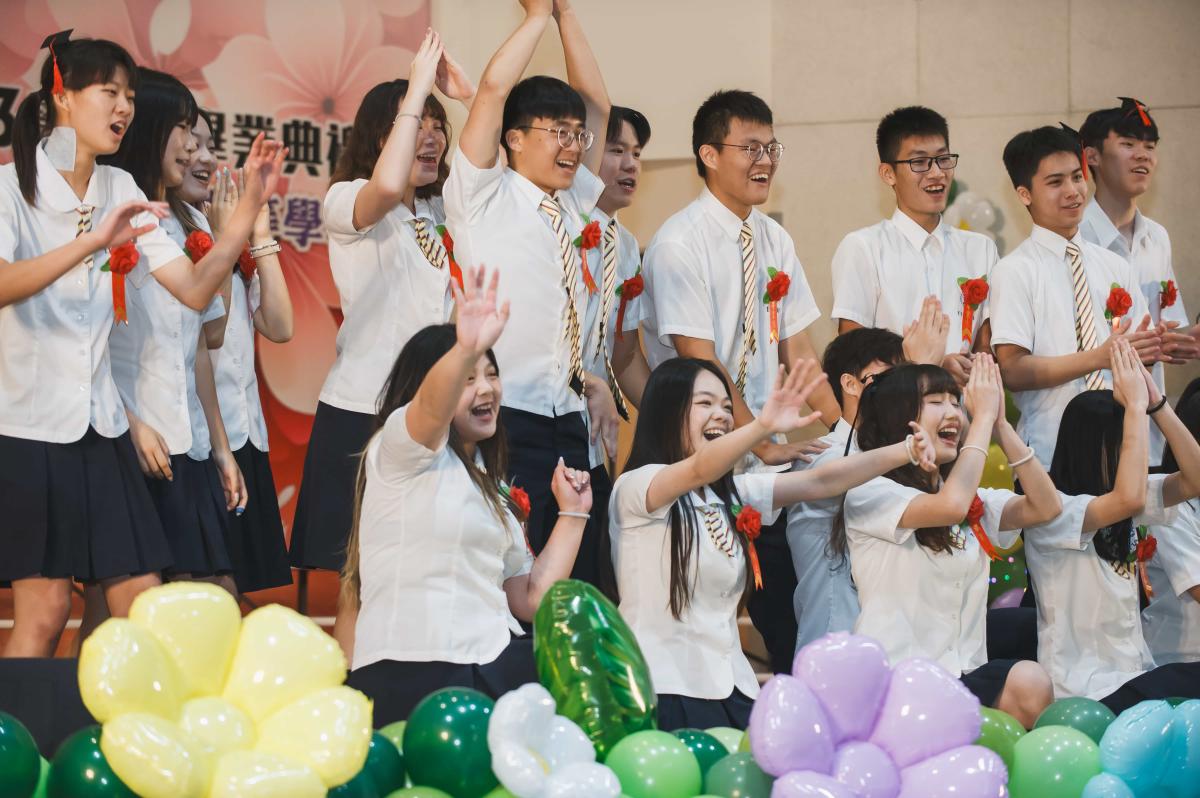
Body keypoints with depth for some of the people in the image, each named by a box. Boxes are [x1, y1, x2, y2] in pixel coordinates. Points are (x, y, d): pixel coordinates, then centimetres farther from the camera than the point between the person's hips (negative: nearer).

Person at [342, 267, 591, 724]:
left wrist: (572, 514, 19)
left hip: (493, 668, 7)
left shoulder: (493, 492, 25)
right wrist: (466, 351, -43)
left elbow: (530, 598, 21)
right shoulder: (399, 446, 2)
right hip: (408, 675, -7)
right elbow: (433, 404, -23)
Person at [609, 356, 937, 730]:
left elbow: (821, 482, 5)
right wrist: (763, 427, -44)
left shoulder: (734, 494, 13)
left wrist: (906, 451, -9)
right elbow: (698, 470, -28)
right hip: (663, 690, -6)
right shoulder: (635, 487, -8)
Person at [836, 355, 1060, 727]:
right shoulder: (868, 493, -4)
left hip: (966, 675, 6)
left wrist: (1001, 426, 1)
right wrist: (983, 418, -9)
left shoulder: (974, 501, 19)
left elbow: (1045, 507, 6)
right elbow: (950, 506, -20)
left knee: (1030, 683, -30)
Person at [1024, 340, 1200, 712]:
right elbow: (1129, 499, -29)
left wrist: (1156, 403, -6)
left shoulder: (1120, 496, 13)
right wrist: (1136, 406, -22)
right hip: (1085, 693, -8)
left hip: (1135, 673, 8)